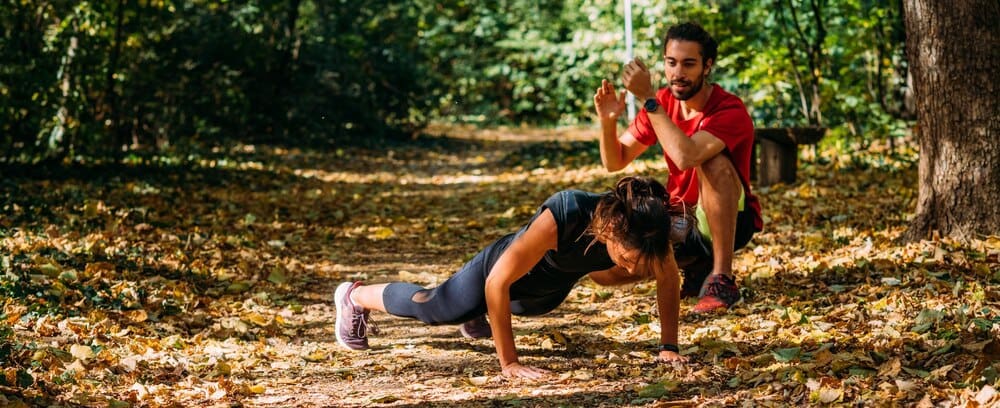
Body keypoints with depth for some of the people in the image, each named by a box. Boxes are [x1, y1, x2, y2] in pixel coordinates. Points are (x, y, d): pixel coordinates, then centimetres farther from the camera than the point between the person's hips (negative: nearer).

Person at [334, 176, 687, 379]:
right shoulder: (560, 219, -48)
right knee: (434, 308, 22)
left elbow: (669, 280, -13)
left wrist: (668, 346, -14)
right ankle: (354, 296, 48)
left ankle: (475, 315, 71)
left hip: (553, 289, 4)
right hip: (502, 271, -4)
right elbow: (498, 283, -40)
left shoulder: (646, 230, -34)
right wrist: (508, 363, -37)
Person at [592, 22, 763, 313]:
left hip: (730, 221, -6)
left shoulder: (730, 111, -22)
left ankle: (721, 278, -28)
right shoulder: (661, 103, -2)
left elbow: (685, 157, -41)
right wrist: (608, 121, -20)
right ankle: (696, 267, 10)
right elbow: (615, 162, 0)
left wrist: (647, 98, -37)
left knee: (714, 162, -35)